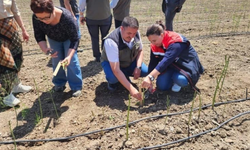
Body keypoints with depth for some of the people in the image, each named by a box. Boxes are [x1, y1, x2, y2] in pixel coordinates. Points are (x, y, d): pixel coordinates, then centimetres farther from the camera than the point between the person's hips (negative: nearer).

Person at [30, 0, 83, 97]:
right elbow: (39, 35, -19)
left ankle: (76, 86, 3)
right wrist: (44, 48, -38)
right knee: (56, 61, 5)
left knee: (72, 61, -10)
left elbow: (74, 39, -35)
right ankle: (59, 83, 26)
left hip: (68, 38, -3)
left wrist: (69, 56, -48)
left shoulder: (67, 18, -43)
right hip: (53, 39, 4)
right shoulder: (36, 18, -32)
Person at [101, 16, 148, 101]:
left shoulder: (136, 34, -20)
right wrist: (131, 89, -46)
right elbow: (116, 70, -41)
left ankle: (125, 76, 10)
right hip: (111, 63, -5)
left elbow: (140, 50, -1)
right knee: (113, 77, -37)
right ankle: (112, 82, 2)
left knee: (145, 71, -18)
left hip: (130, 62, 5)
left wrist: (138, 67, -19)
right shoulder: (111, 41, -37)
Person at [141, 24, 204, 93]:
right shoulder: (155, 46, -9)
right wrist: (149, 82, -16)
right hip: (172, 65, 7)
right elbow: (153, 63, -10)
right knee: (161, 86, -11)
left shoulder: (175, 42, -33)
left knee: (180, 80, -38)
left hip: (187, 64, -7)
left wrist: (150, 77, -57)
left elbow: (166, 60, -47)